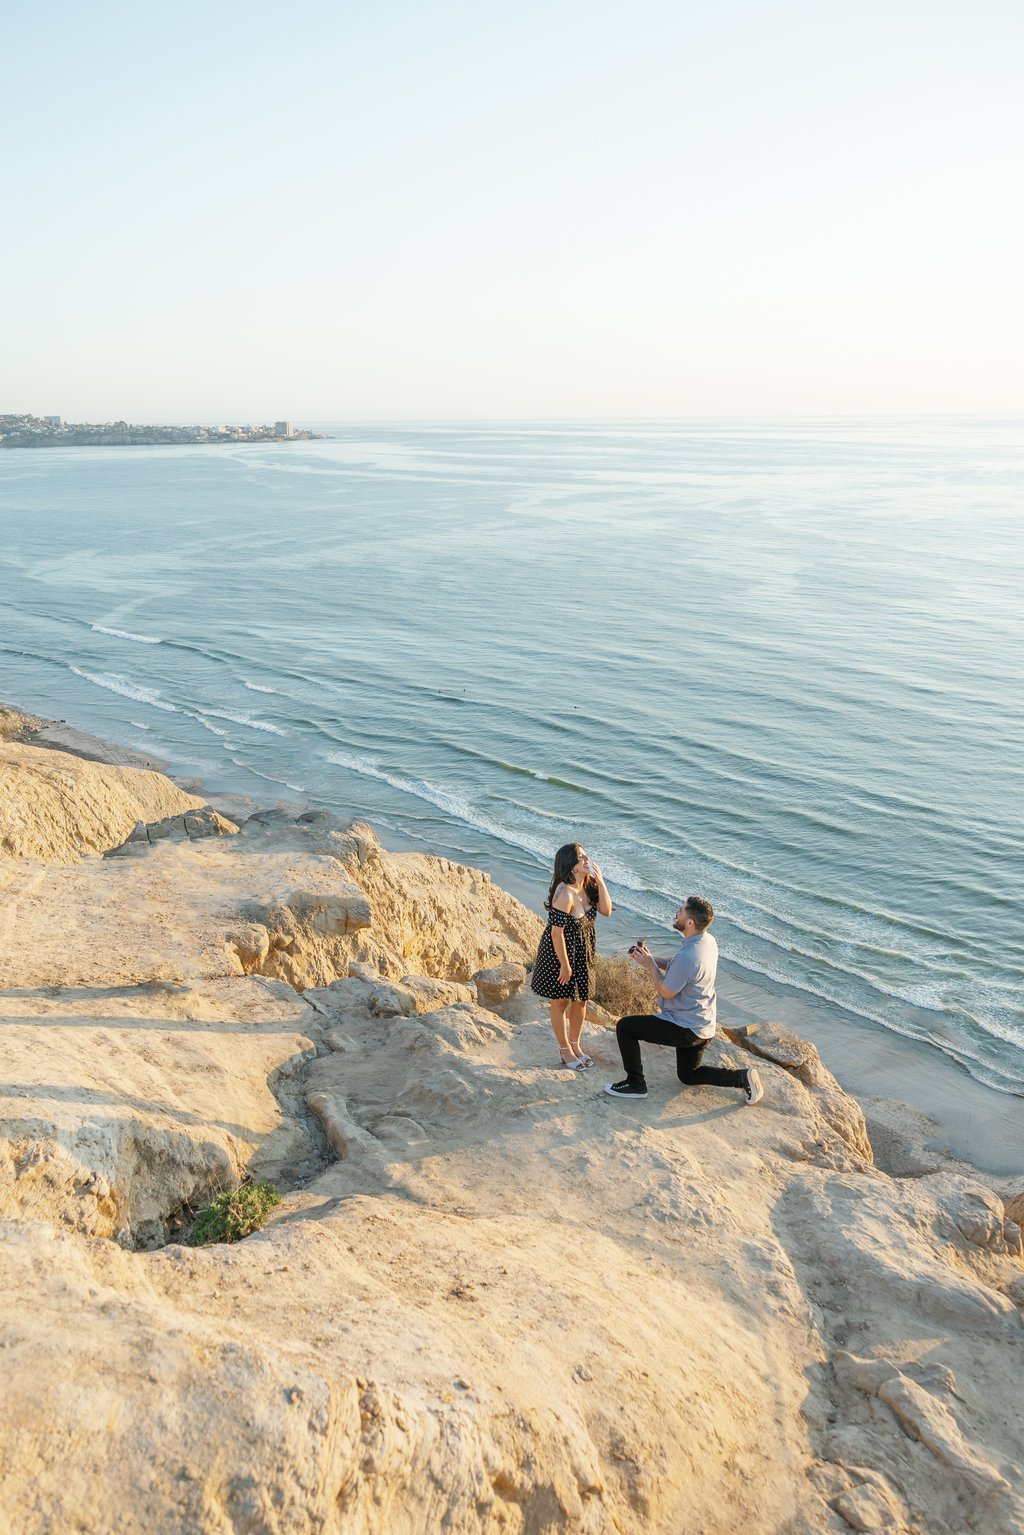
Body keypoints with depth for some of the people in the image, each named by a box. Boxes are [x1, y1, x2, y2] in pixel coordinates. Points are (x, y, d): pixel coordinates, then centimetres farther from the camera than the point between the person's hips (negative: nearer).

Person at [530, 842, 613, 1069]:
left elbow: (606, 911, -6)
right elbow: (556, 932, -26)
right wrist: (565, 965, -18)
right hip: (559, 952, -7)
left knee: (581, 999, 19)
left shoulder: (588, 886, -6)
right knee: (560, 1001, 12)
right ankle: (565, 1050, 30)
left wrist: (600, 882, -18)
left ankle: (575, 1045, 39)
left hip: (583, 952, 8)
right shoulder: (564, 894, -30)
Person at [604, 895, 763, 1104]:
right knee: (689, 1075, 27)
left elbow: (666, 992, -18)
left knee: (624, 1027, -3)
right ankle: (742, 1078, 13)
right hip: (704, 1025, 9)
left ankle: (636, 1084, 7)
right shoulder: (708, 941, -1)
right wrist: (651, 959, 1)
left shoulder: (688, 956, -31)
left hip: (686, 1029, -9)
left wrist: (650, 965, -7)